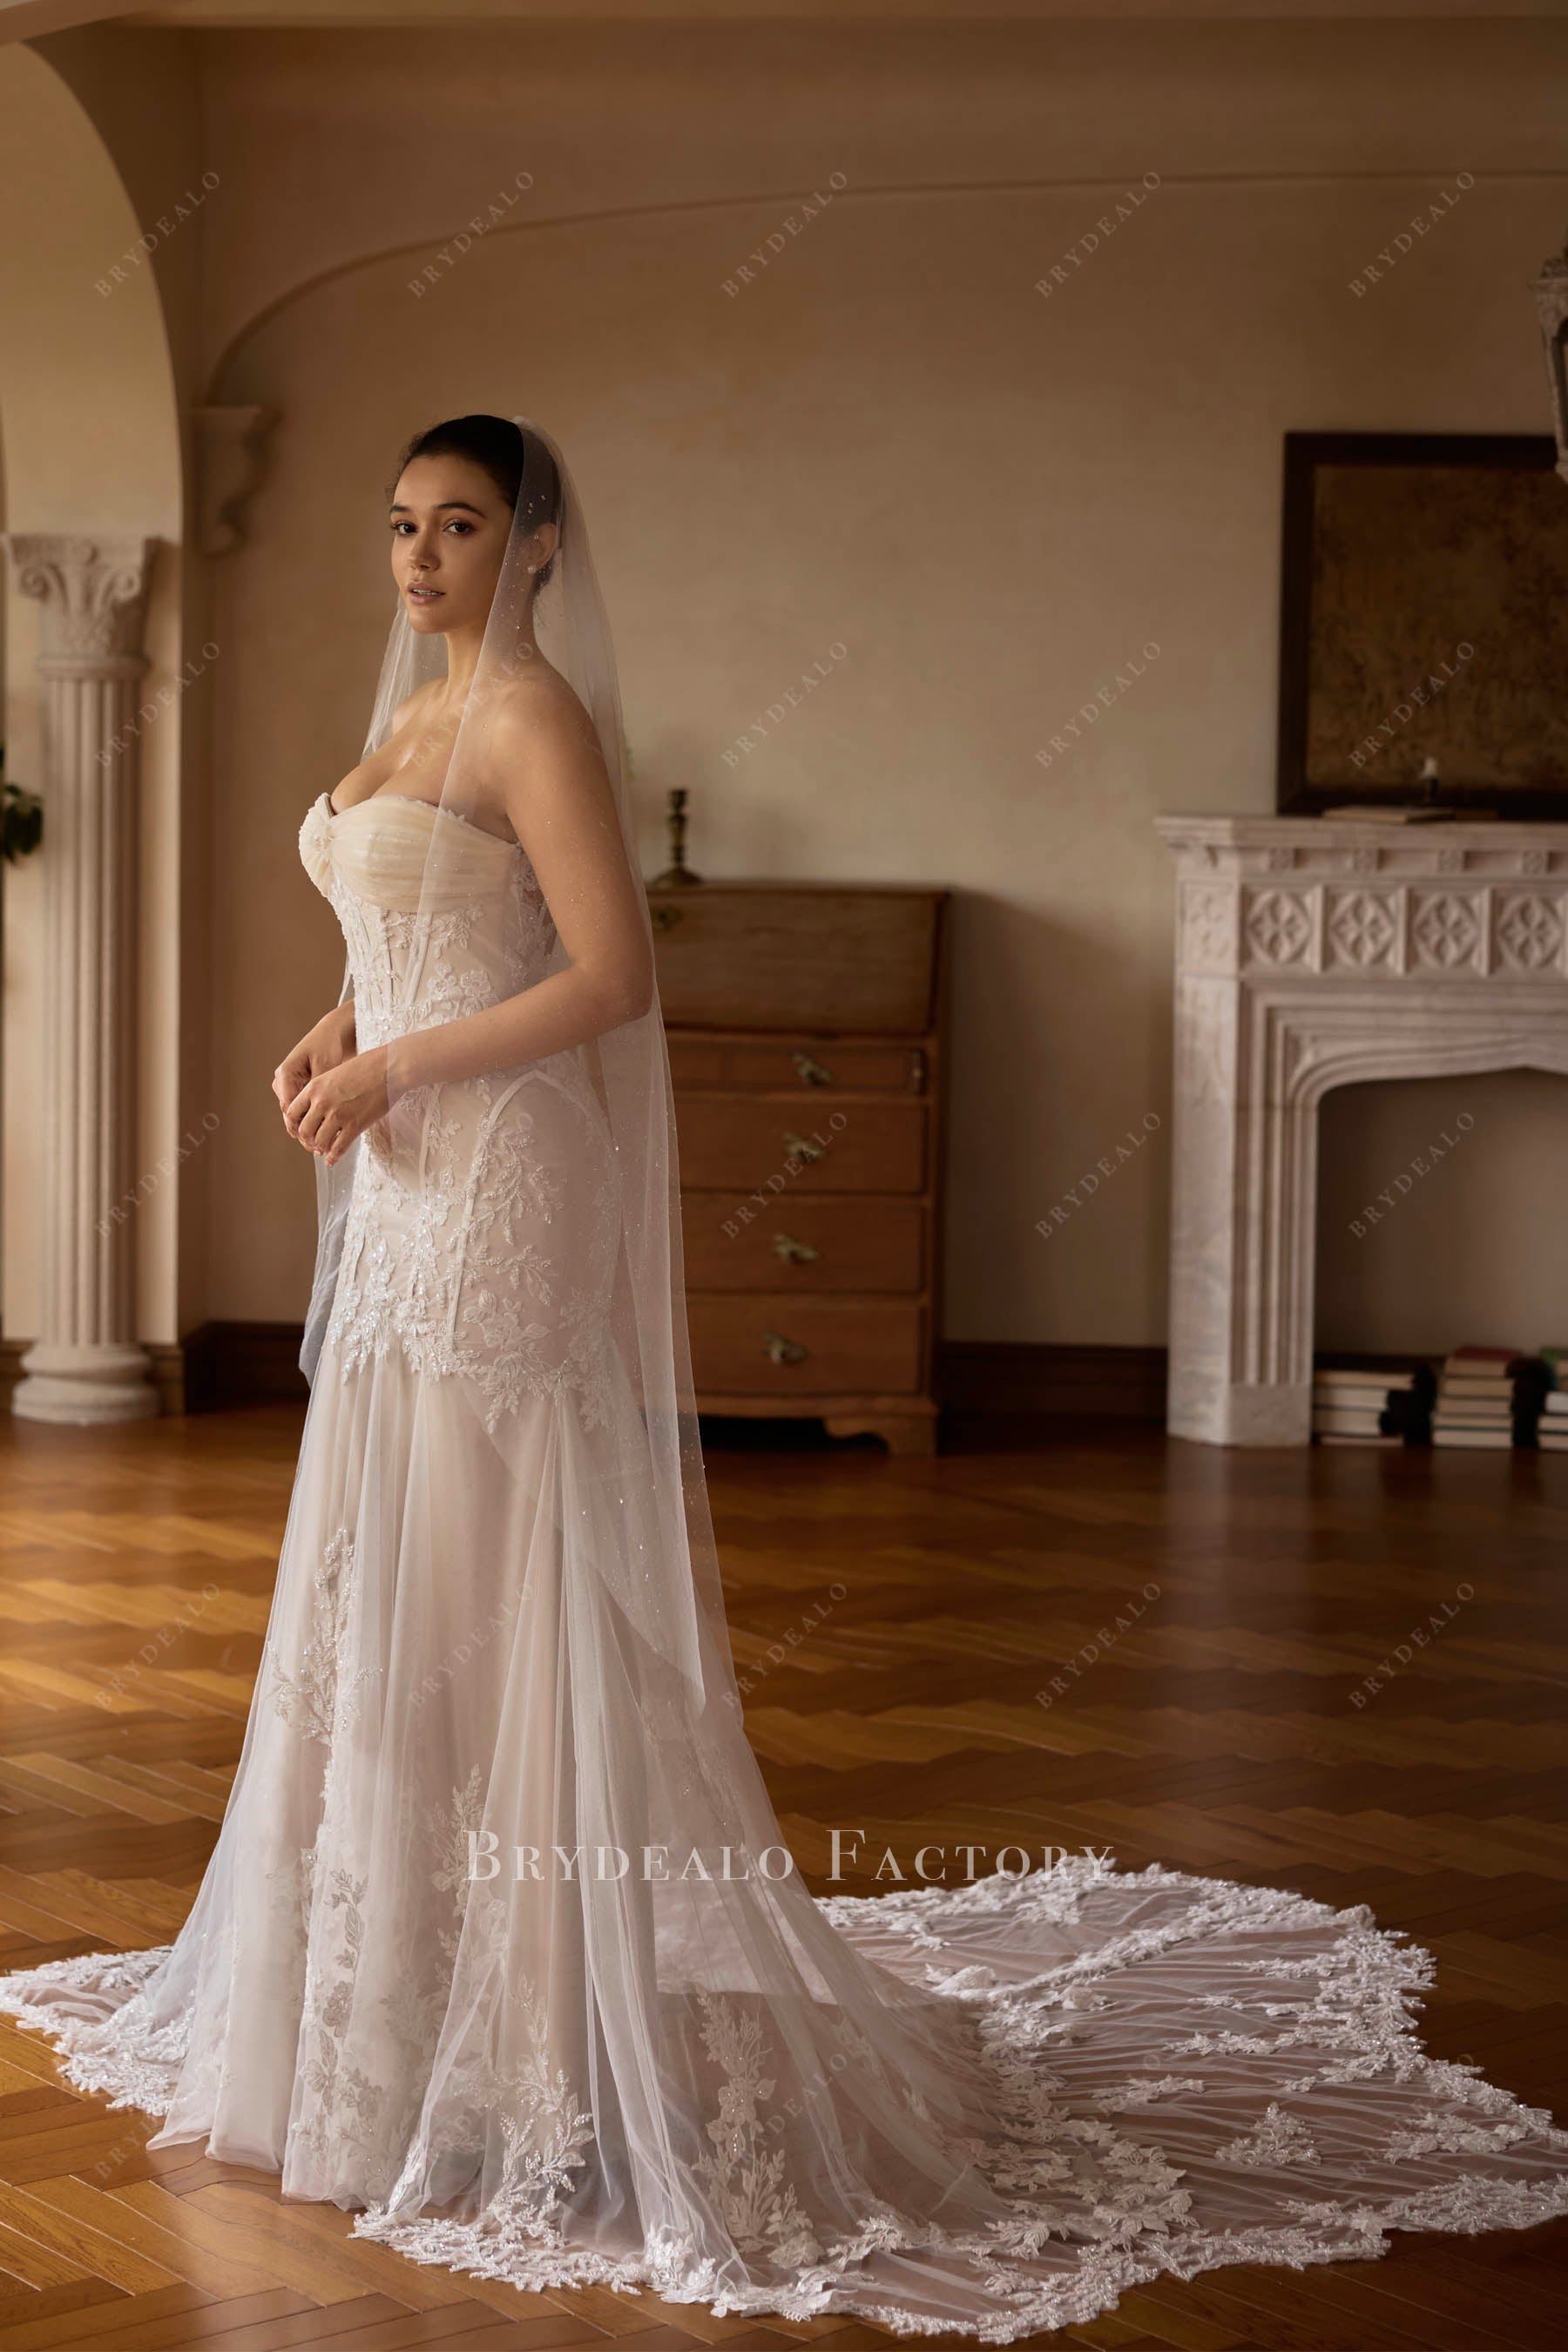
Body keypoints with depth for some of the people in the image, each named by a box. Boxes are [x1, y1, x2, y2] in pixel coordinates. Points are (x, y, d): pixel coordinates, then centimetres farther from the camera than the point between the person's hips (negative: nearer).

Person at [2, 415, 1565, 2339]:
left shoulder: (531, 710, -11)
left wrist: (393, 1071, -17)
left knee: (501, 1579, -6)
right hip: (407, 1191, 10)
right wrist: (336, 1034, 5)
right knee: (385, 1580, 14)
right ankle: (415, 1971, 26)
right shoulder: (417, 713, 16)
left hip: (501, 1186, -10)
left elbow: (611, 976, -19)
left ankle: (554, 2035, 1)